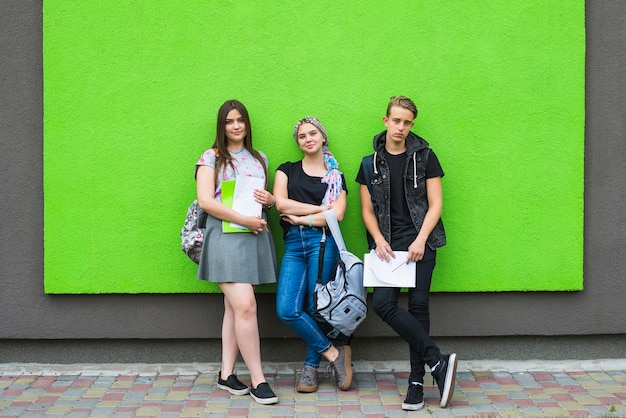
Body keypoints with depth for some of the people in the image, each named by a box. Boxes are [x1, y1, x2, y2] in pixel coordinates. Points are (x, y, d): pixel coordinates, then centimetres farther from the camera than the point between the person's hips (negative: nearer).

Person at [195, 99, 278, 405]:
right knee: (245, 305, -14)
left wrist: (270, 200, 0)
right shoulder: (211, 158, 1)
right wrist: (243, 220, -15)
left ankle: (226, 374, 13)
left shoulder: (259, 158, 17)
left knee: (234, 307, 7)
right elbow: (205, 201, -9)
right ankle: (258, 379, -8)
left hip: (255, 236, 5)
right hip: (225, 235, -5)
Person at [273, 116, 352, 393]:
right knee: (286, 310, -12)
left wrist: (300, 218, -4)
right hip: (293, 244, 2)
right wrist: (320, 208, 0)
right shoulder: (287, 170, 16)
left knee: (315, 308, -4)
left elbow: (337, 214, -1)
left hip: (322, 241, -2)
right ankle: (333, 353, 1)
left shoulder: (335, 176, 13)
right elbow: (281, 203, -1)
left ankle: (311, 367, 11)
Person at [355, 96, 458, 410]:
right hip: (388, 243, 2)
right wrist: (379, 240, -6)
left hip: (420, 241, -2)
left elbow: (435, 205, 2)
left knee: (418, 305, -6)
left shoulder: (424, 157, 5)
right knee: (382, 303, -16)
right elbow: (367, 210, 11)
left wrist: (420, 240, -11)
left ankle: (417, 380, 3)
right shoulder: (371, 164, 11)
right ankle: (438, 362, -12)